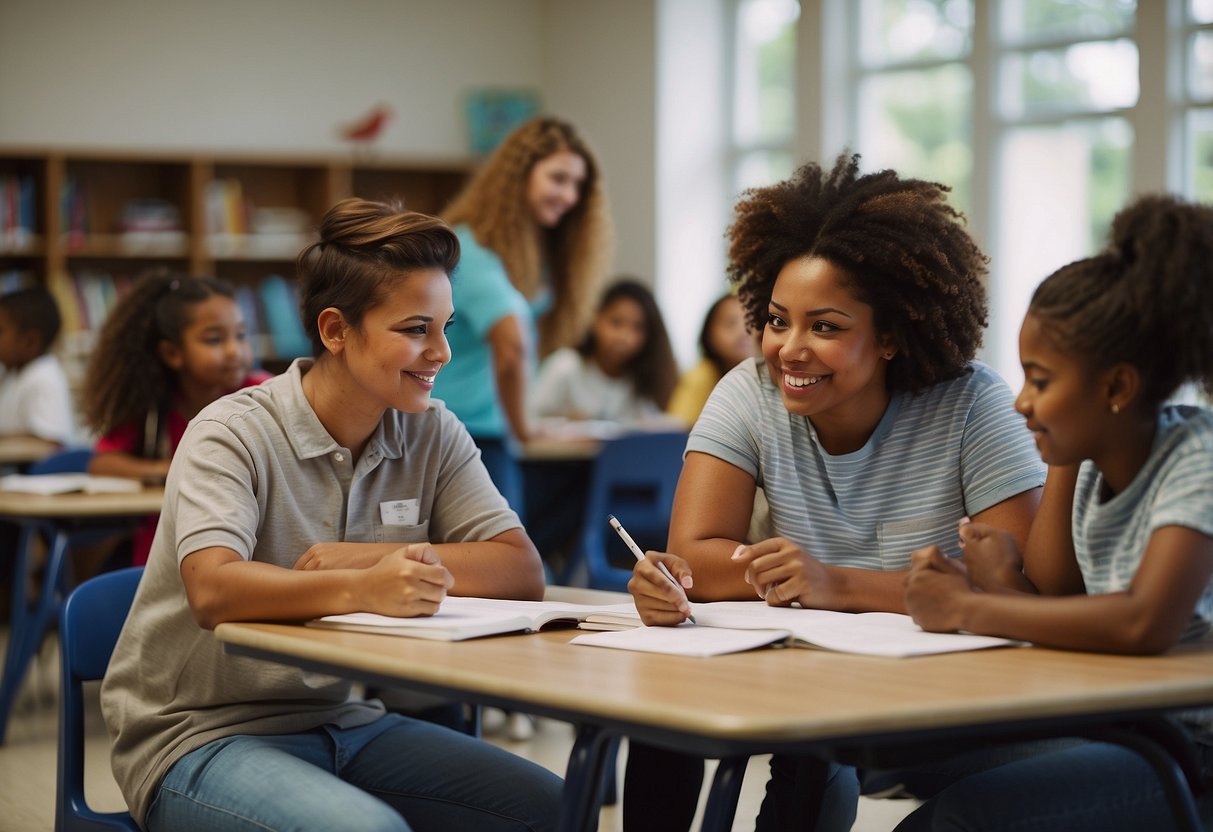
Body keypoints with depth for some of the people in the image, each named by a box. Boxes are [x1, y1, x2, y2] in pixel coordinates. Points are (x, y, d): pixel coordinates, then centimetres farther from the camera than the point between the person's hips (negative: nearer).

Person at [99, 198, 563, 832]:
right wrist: (360, 589, -46)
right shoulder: (234, 435, -13)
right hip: (204, 734, -5)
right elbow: (213, 593, -29)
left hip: (346, 722, 6)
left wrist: (370, 557, -19)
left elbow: (523, 570, -6)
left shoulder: (431, 435, 4)